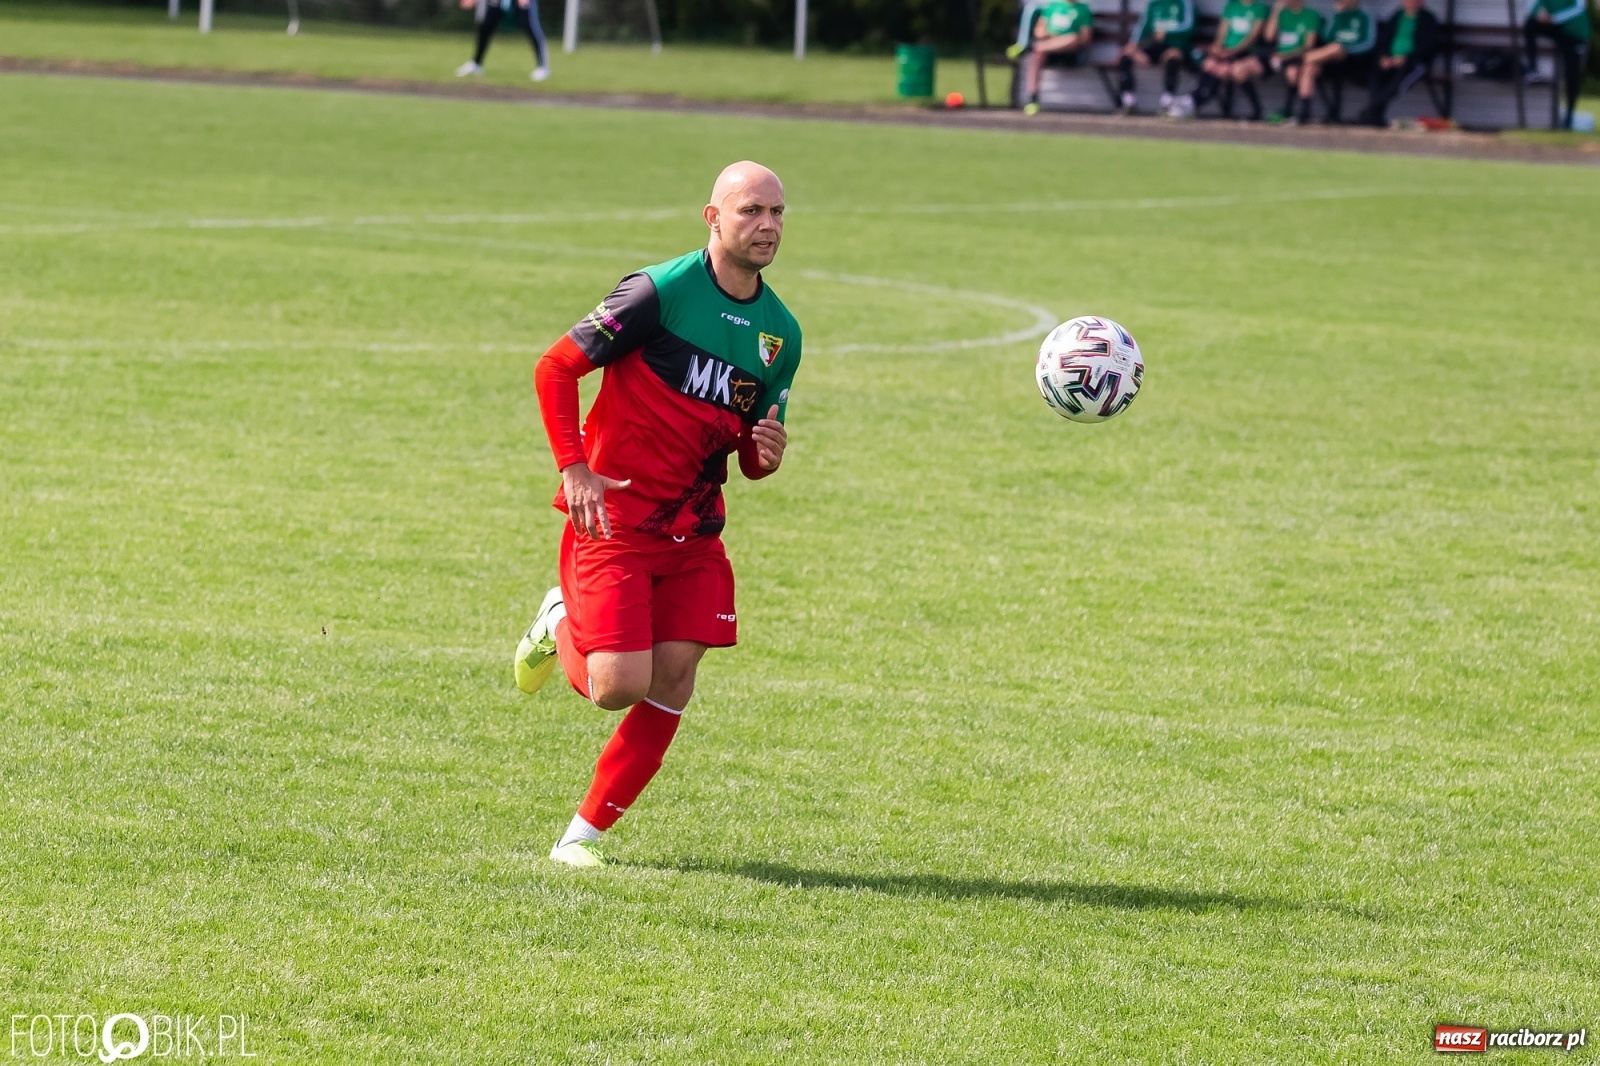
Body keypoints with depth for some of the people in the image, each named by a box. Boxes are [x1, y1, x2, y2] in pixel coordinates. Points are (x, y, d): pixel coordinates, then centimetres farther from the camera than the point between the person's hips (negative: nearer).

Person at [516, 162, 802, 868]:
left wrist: (766, 457, -7)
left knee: (672, 684, -4)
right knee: (619, 685, -13)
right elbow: (555, 368, -8)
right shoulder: (662, 291, -13)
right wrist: (574, 470, -16)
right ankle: (560, 628, 21)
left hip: (693, 531, 6)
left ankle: (585, 833, 9)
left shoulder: (781, 332, 7)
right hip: (613, 518, -6)